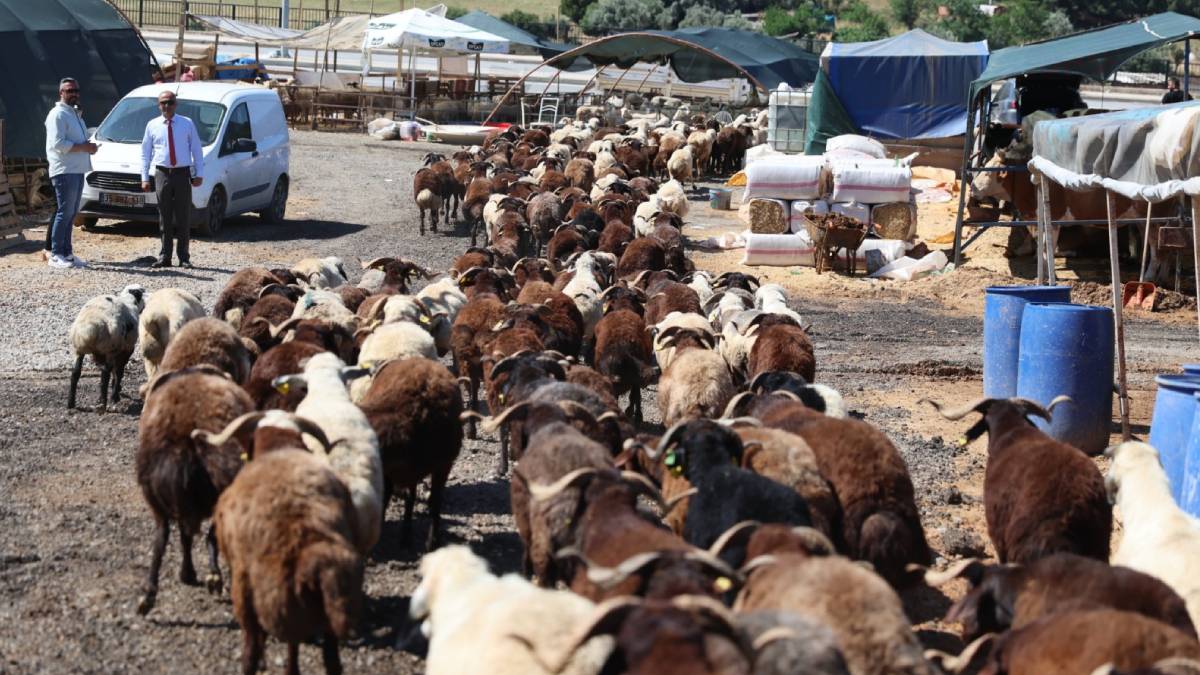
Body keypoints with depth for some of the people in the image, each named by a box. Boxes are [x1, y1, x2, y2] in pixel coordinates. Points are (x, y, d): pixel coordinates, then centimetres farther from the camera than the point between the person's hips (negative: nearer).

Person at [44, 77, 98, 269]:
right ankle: (56, 255, -7)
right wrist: (84, 147, -17)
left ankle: (66, 253, 18)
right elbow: (58, 143, -19)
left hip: (78, 170, 9)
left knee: (71, 213, 12)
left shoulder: (76, 114, 20)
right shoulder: (58, 114, -10)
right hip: (64, 171, -9)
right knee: (65, 212, -10)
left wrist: (89, 147, 10)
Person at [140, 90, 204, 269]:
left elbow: (197, 149, 6)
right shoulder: (152, 125, 6)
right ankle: (164, 257, 9)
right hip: (162, 174, 1)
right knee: (165, 218, 4)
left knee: (183, 217, 2)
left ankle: (184, 257, 8)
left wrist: (199, 173, -1)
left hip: (183, 174, -1)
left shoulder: (187, 124, 5)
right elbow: (145, 152, 8)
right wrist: (145, 177, 2)